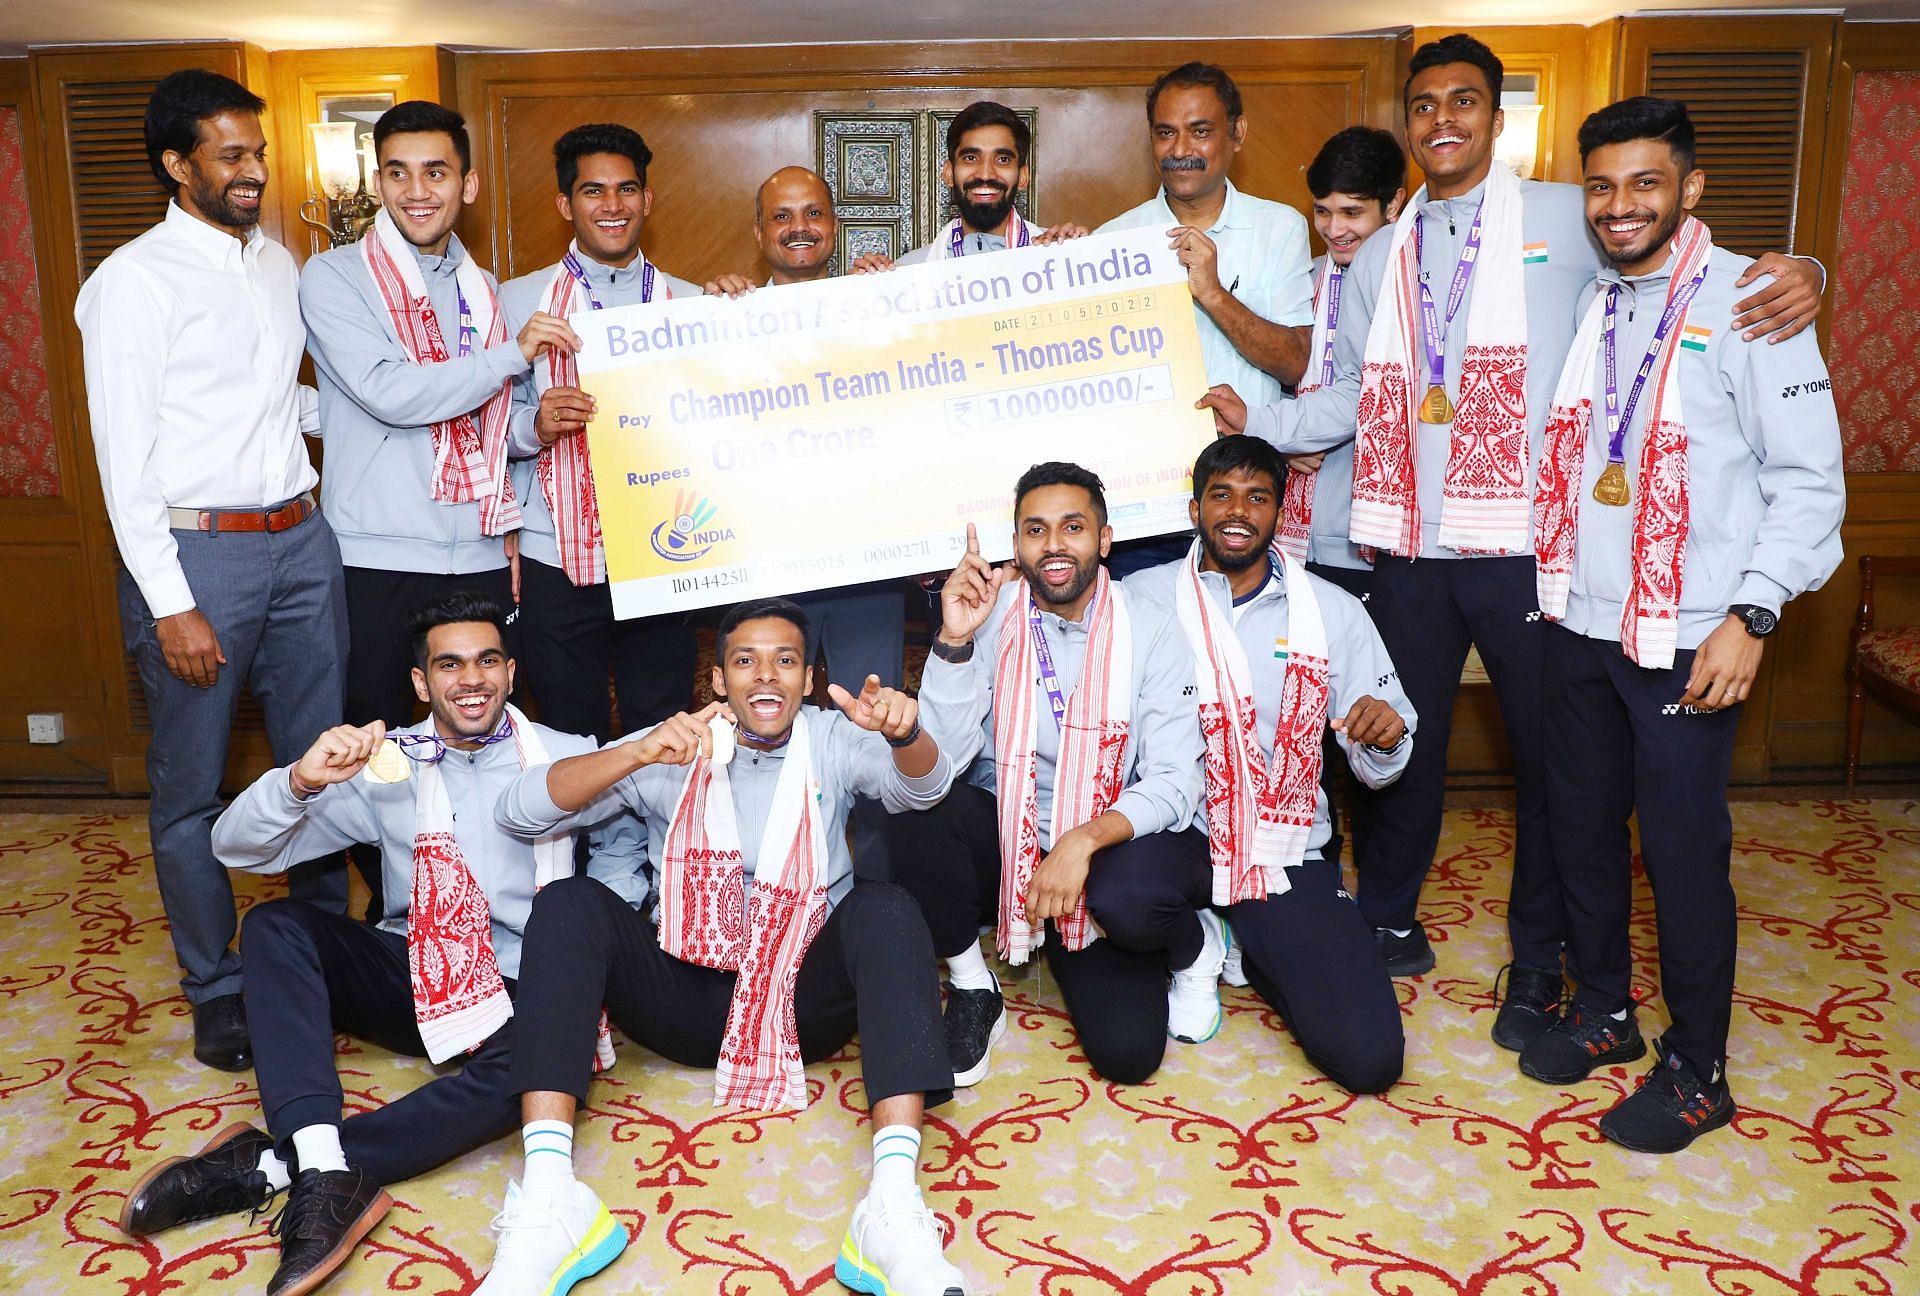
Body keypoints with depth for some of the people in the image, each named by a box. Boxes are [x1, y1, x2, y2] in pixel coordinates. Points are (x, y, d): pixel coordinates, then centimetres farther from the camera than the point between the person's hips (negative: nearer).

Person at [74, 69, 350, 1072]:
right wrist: (170, 605, -15)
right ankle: (216, 989, 20)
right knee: (190, 790, 5)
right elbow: (123, 454, -10)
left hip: (300, 539, 6)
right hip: (194, 551, -6)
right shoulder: (132, 280, -6)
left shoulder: (280, 264, 12)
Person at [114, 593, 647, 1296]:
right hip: (410, 975, 2)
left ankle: (267, 1165, -31)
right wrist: (301, 781, -23)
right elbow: (236, 847, -2)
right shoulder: (388, 764, 3)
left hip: (516, 991, -2)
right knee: (275, 923, -22)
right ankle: (324, 1174, -38)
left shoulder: (563, 757, 1)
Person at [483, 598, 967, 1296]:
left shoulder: (832, 741, 7)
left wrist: (905, 731, -38)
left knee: (885, 908, -27)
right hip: (688, 997, 1)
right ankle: (547, 1201, -34)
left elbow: (919, 786, -13)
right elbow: (518, 813, -6)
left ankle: (894, 1207, -43)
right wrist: (639, 753, -24)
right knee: (570, 902, -20)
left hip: (806, 998, 0)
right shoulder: (673, 752, 5)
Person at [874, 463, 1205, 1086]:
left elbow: (1174, 782, -11)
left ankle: (1198, 945, 8)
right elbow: (937, 764, -14)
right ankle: (970, 986, -6)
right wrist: (954, 640, -26)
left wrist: (1084, 840, -28)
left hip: (1110, 845, -1)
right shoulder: (990, 618, -6)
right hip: (1004, 840, 2)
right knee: (916, 813, -31)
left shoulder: (1149, 631, -7)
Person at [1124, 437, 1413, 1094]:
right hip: (1176, 829, -1)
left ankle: (1250, 948, 18)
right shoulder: (1143, 597, 1)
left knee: (1369, 1057, -14)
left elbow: (1376, 767, 8)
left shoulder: (1334, 612, 6)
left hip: (1288, 851, 2)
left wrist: (1385, 735, -15)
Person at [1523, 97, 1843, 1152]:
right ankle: (1602, 1009, 33)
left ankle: (1696, 1072, 17)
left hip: (1686, 639, -6)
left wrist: (1751, 616, -16)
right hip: (1578, 621, 6)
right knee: (1580, 820, 14)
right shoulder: (1588, 305, 10)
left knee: (1682, 845, 0)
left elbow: (1810, 479, -9)